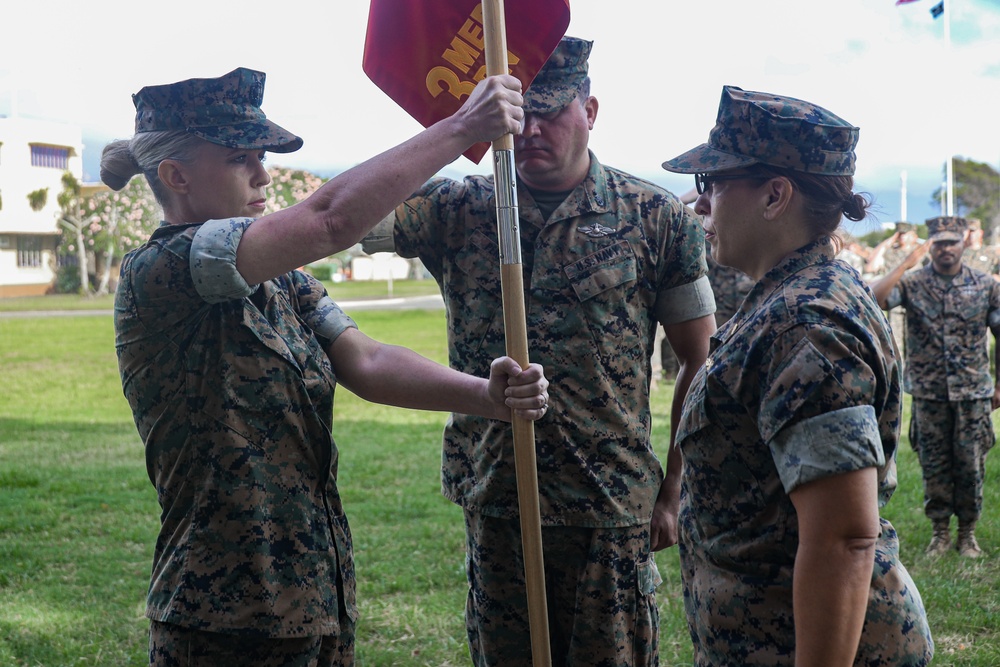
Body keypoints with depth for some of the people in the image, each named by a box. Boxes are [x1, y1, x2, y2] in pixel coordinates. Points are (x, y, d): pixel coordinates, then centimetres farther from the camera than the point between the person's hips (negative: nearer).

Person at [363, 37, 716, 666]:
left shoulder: (657, 218, -2)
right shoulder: (459, 210, 3)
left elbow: (701, 363, 2)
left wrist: (673, 493, -1)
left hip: (612, 513, -2)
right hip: (493, 505, 2)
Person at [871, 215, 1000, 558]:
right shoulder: (913, 283, -3)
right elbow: (873, 301, -20)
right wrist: (906, 264, -19)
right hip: (928, 394, 0)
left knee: (970, 465, 5)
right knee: (934, 465, 7)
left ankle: (967, 532, 20)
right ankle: (940, 532, 20)